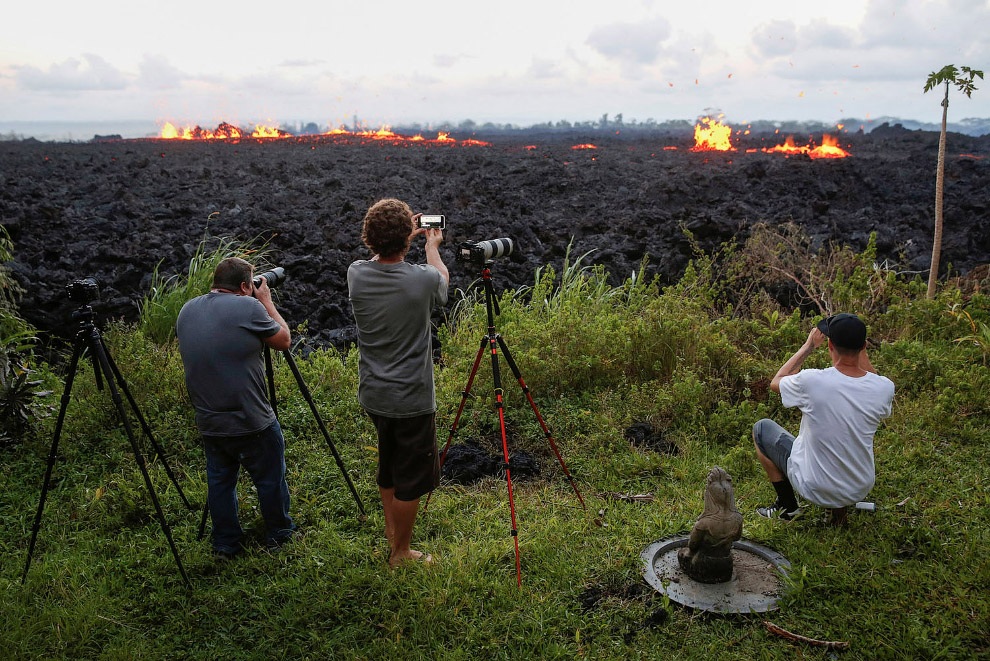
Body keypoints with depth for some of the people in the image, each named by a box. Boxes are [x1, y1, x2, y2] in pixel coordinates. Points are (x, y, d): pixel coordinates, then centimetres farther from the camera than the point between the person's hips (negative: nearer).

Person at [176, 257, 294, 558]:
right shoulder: (248, 307, -14)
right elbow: (283, 340, -2)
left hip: (208, 423, 6)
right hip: (252, 422, -6)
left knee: (220, 480, 19)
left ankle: (225, 545, 29)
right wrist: (267, 302, 10)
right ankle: (278, 535, 28)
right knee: (270, 479, 13)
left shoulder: (186, 311, 7)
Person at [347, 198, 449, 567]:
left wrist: (400, 240, 28)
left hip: (373, 395, 6)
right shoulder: (423, 280, -21)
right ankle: (401, 553, 26)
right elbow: (442, 279, 6)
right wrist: (432, 246, 24)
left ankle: (392, 532, 44)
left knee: (388, 467, 25)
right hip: (412, 401, -5)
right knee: (411, 480, 11)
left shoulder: (356, 274, -10)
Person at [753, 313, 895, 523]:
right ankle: (839, 505, 19)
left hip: (815, 489, -4)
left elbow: (776, 382, -2)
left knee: (762, 428, 16)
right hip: (861, 489, 4)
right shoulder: (884, 388, -16)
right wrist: (860, 350, 8)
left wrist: (809, 346, 3)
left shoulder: (812, 381, -27)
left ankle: (786, 506, 17)